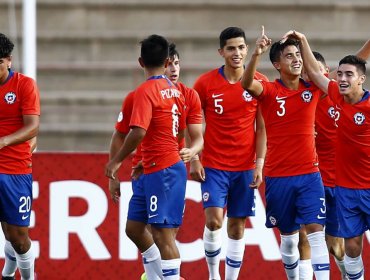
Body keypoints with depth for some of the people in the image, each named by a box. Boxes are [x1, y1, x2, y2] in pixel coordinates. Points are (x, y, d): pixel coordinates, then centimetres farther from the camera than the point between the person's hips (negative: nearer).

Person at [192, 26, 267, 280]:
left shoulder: (259, 83, 0)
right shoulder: (205, 83, -3)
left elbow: (262, 128, 3)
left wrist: (259, 164, -4)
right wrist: (194, 160, -5)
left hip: (245, 168, 1)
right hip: (213, 165, -1)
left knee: (237, 226, 4)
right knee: (214, 220, -14)